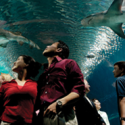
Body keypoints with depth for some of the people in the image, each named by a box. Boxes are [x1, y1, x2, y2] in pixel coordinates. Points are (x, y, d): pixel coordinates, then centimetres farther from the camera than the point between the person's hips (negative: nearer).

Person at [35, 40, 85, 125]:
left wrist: (59, 103, -14)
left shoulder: (68, 63, 11)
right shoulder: (44, 72, 29)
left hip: (60, 114, -5)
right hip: (42, 114, 5)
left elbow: (79, 89, -1)